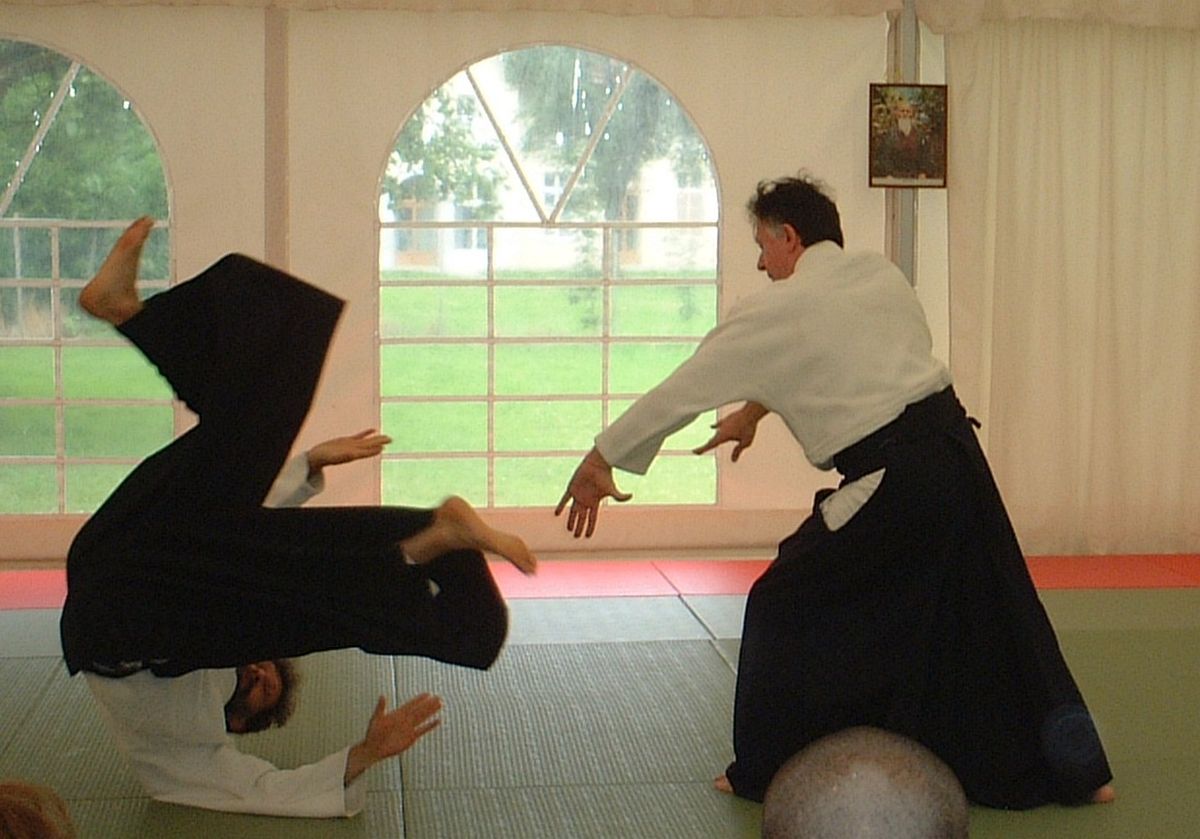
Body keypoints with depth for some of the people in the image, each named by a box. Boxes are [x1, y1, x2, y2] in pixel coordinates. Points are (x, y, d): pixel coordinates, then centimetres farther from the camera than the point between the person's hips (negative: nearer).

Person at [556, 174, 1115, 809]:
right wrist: (754, 410, 41)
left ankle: (763, 771, 20)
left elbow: (683, 391, 1)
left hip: (893, 482, -7)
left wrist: (600, 461, 9)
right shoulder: (881, 276, 15)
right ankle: (1076, 771, 29)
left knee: (786, 607, 9)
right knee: (994, 616, 19)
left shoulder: (777, 311, -5)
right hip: (957, 453, 7)